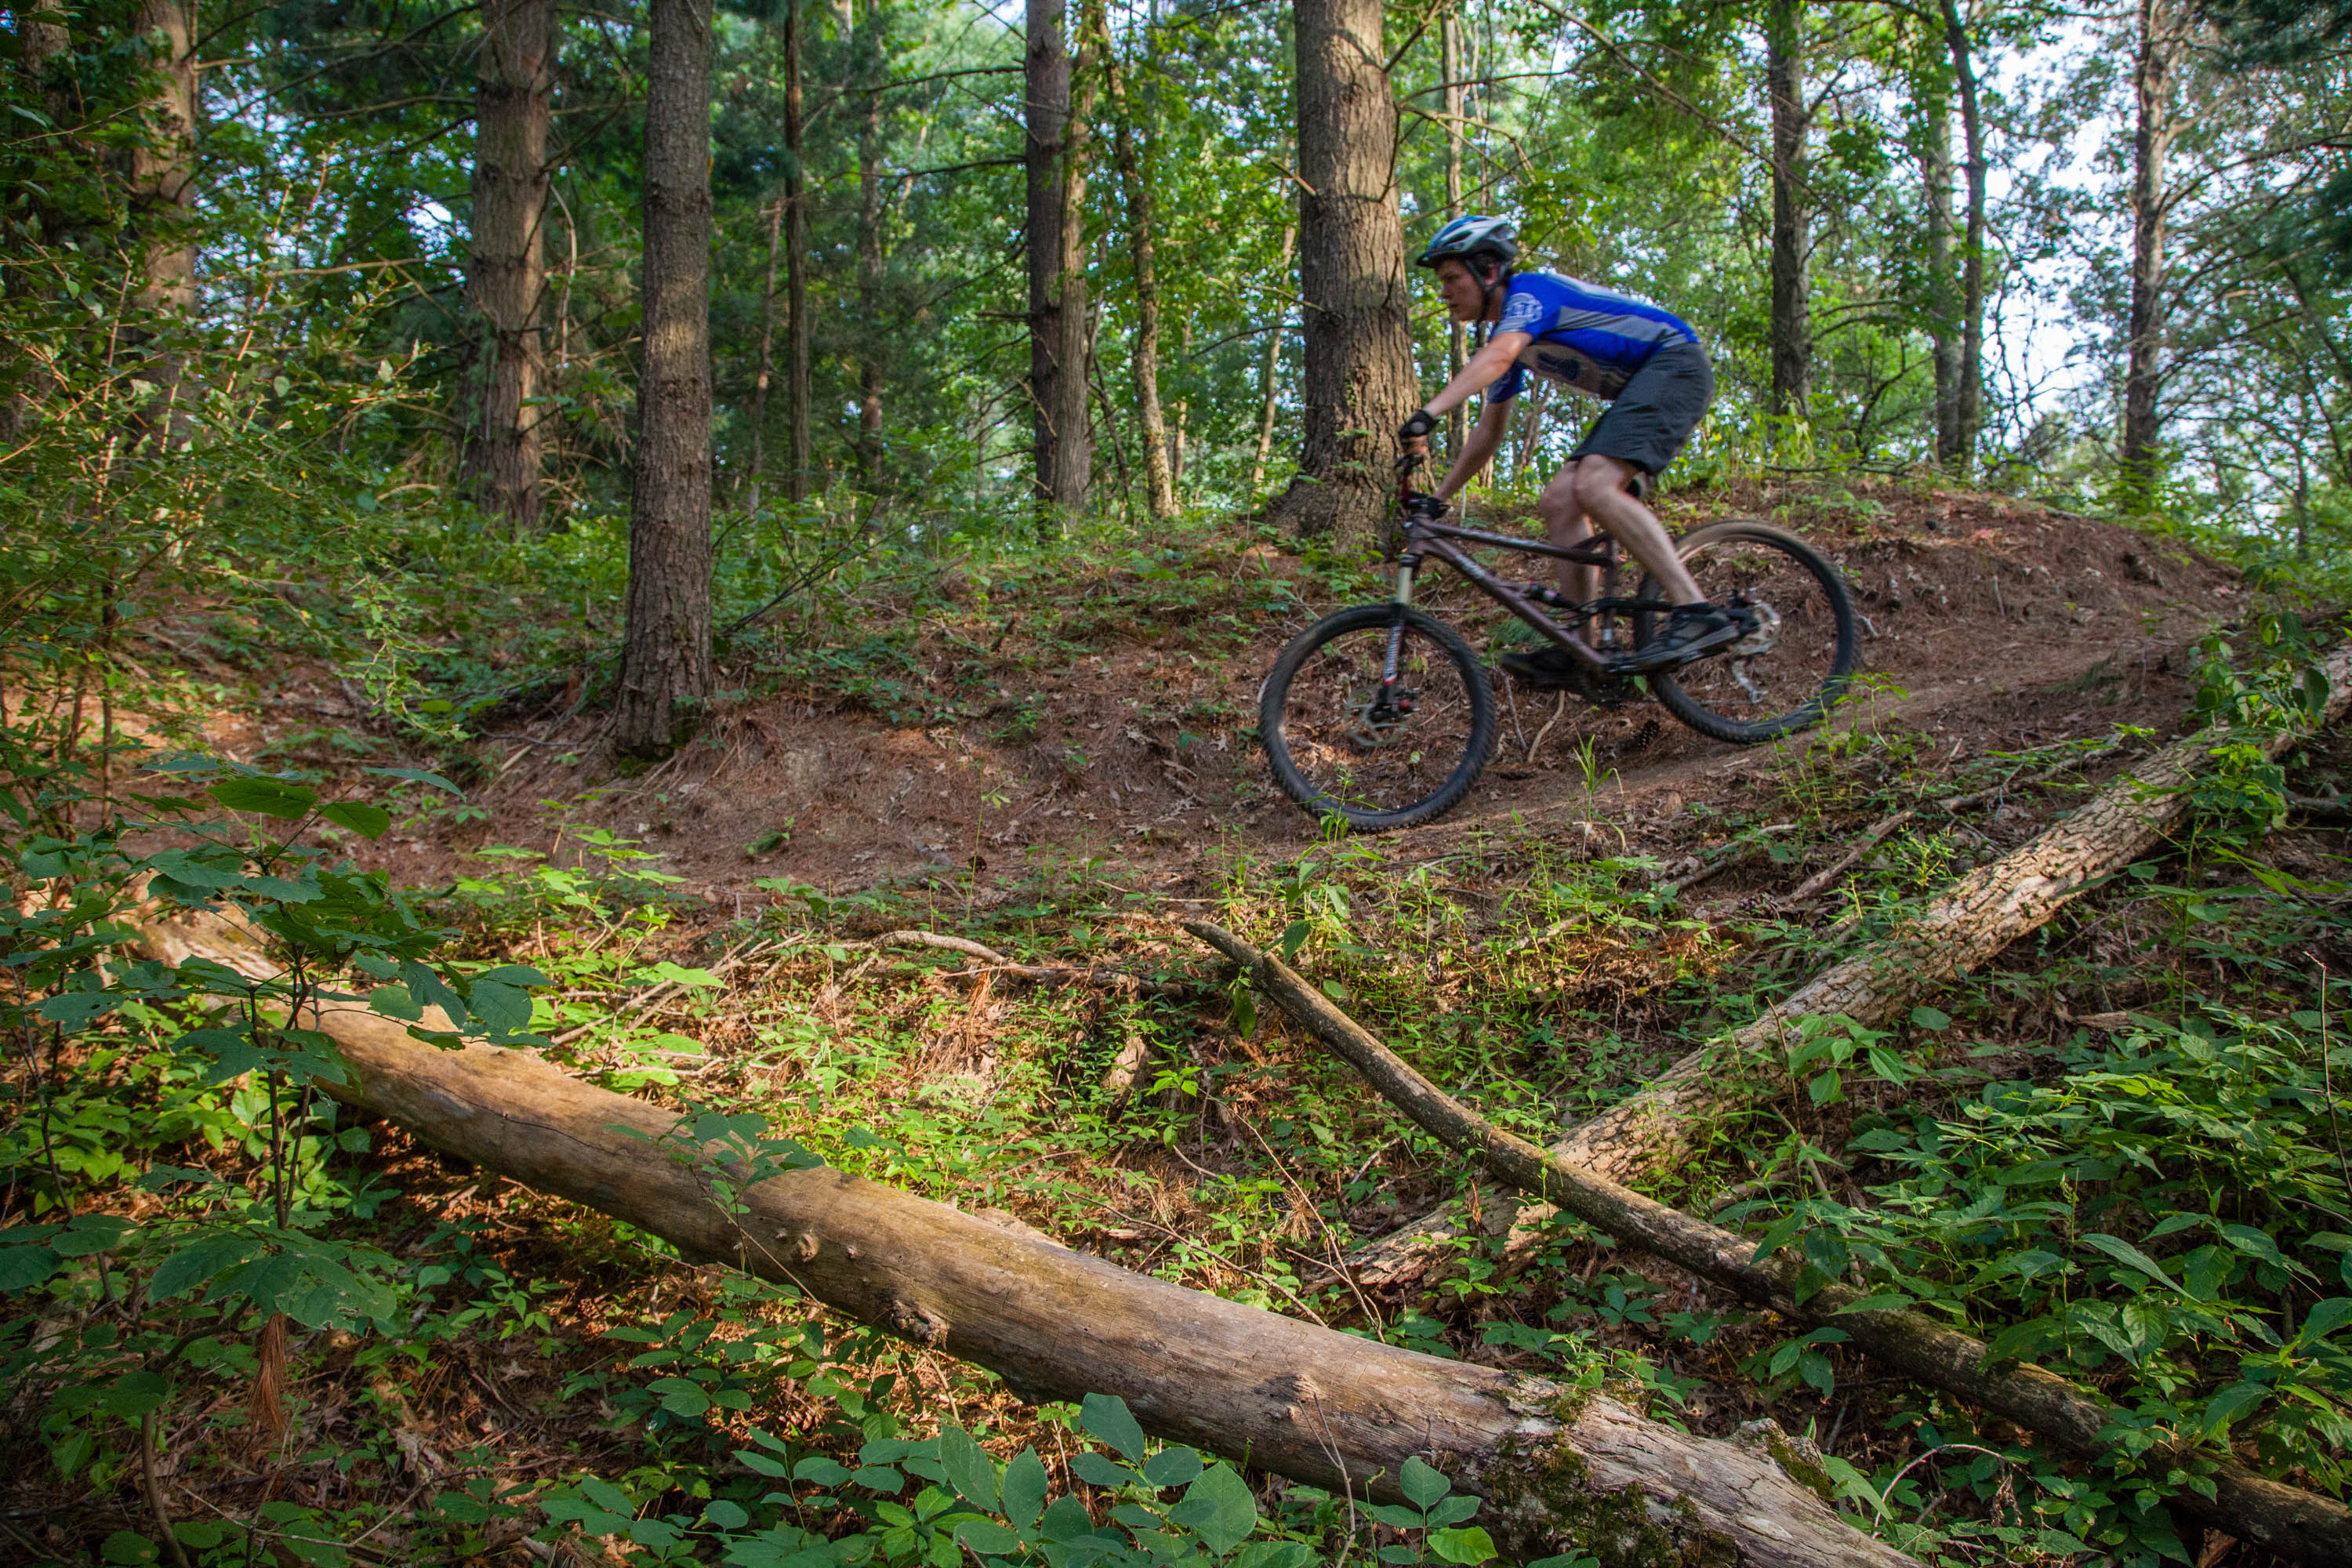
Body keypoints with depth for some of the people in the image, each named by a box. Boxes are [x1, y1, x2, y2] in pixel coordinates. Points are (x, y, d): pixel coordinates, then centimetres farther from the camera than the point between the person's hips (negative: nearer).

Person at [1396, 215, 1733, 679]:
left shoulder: (1530, 291, -12)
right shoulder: (1508, 332, 16)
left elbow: (1496, 358, -34)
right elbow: (1488, 432, 21)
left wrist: (1428, 413, -46)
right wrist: (1438, 497, 19)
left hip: (1673, 362, -10)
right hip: (1639, 388, 10)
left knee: (1595, 486, -28)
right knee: (1559, 501, -3)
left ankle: (1697, 612, -32)